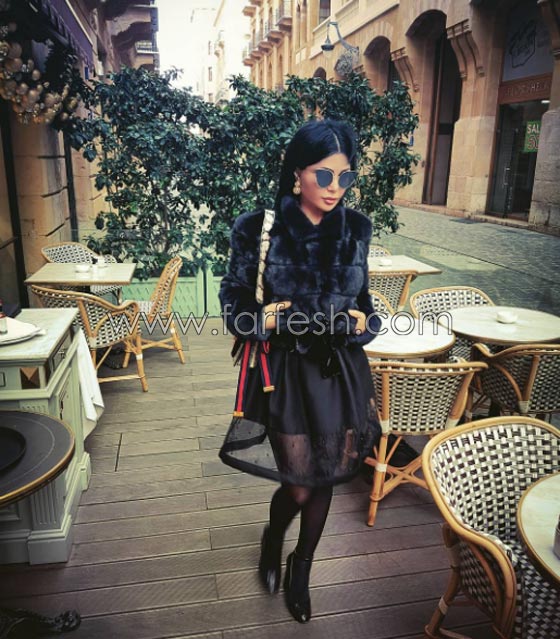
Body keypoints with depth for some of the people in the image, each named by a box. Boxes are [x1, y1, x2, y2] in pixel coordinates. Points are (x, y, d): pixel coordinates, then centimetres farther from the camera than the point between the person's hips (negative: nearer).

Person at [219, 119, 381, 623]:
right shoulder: (257, 230, -11)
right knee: (299, 486, 3)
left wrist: (361, 323, -10)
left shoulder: (357, 230, -2)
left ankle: (301, 571, 42)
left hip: (340, 372, 3)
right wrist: (266, 319, -21)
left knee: (324, 480, 14)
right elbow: (234, 304, -3)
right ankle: (273, 538, 42)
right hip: (285, 373, -3)